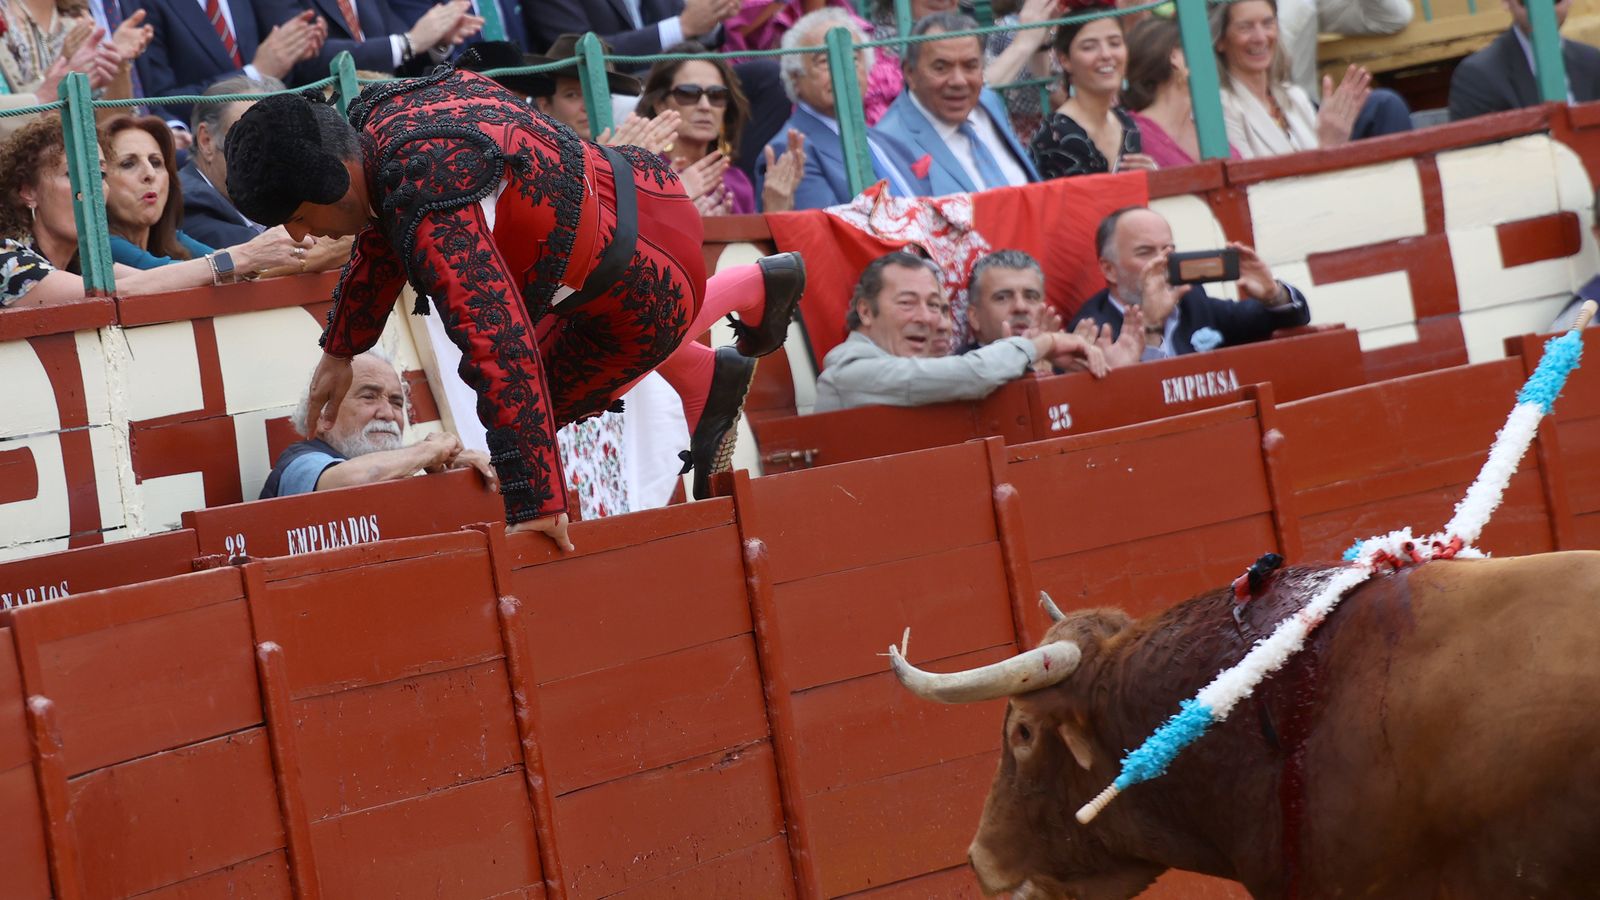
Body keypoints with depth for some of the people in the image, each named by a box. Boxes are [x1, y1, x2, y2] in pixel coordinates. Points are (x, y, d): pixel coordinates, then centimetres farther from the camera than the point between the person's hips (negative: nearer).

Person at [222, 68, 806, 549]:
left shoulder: (429, 208, -35)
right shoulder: (376, 114, -4)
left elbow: (501, 350, -41)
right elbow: (383, 237, 17)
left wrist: (536, 504, -42)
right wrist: (340, 351, 28)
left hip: (649, 287, -9)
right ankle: (754, 288, 39)